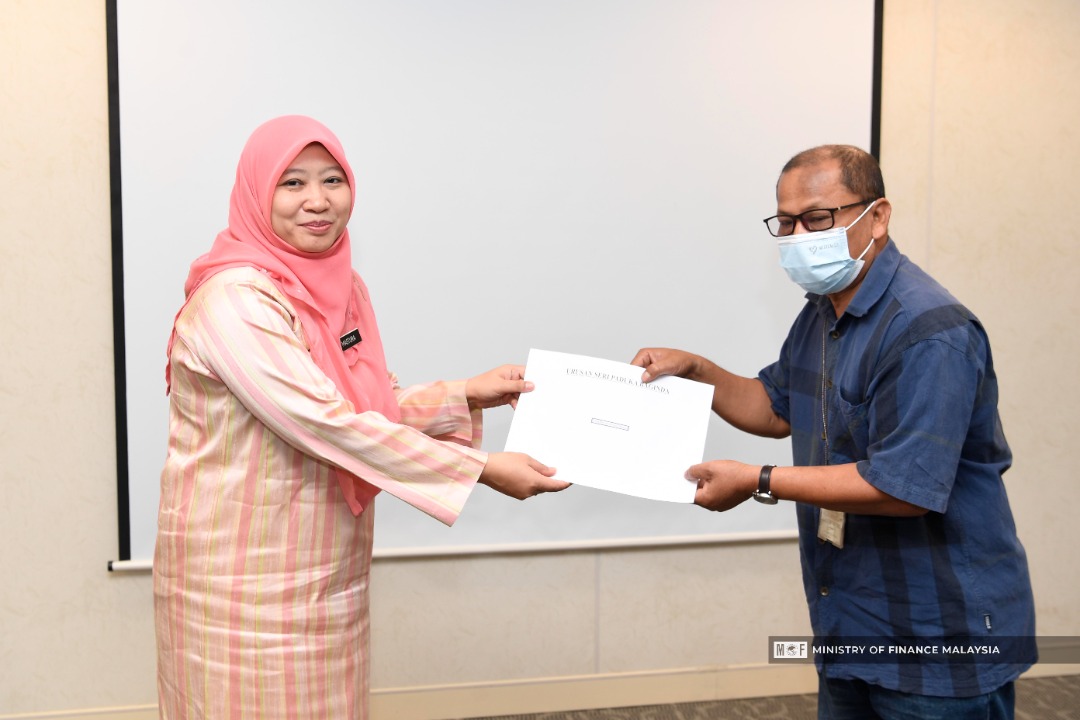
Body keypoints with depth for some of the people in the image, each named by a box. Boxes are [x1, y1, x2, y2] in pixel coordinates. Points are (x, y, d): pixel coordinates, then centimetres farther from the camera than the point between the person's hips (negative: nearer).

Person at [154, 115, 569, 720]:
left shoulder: (343, 285, 6)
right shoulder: (235, 301, -19)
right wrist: (484, 469, -24)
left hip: (329, 570, 7)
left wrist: (466, 396, -1)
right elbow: (328, 424, -26)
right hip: (245, 573, -7)